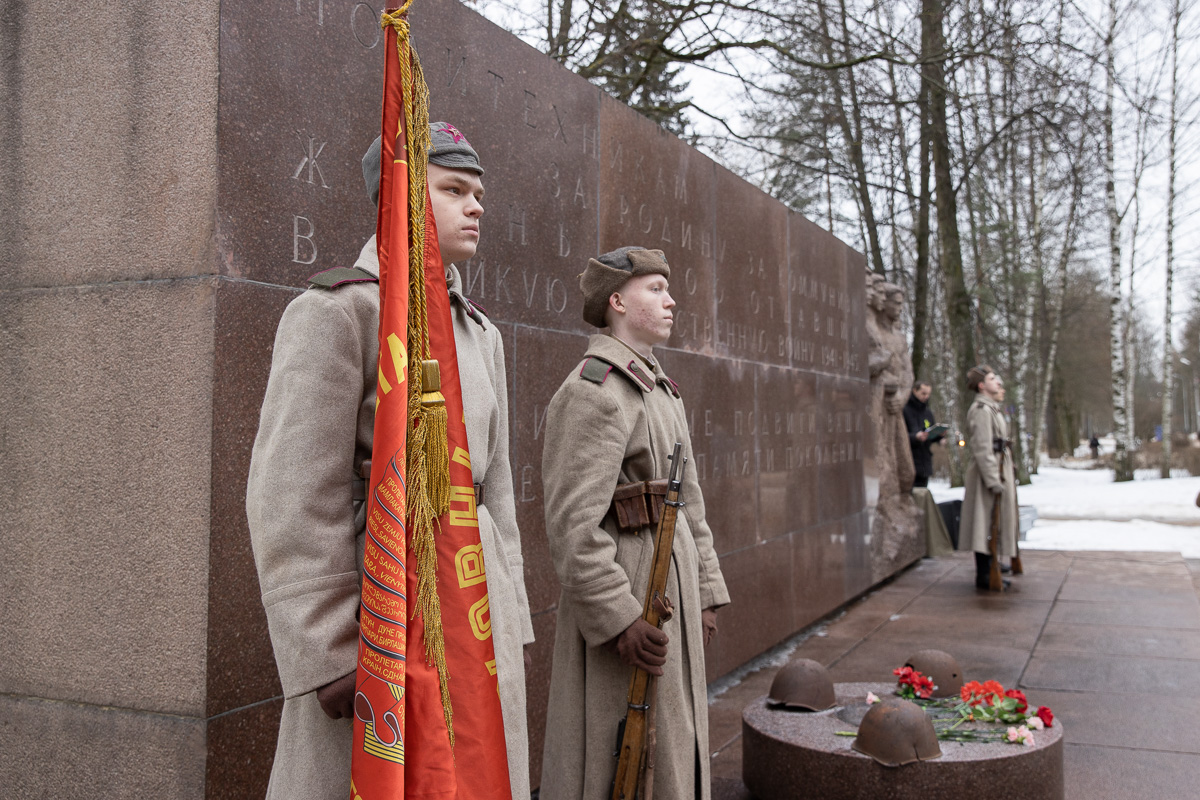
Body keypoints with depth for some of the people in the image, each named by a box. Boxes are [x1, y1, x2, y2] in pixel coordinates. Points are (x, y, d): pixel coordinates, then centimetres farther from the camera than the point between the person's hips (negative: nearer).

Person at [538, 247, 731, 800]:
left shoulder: (662, 390, 15)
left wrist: (706, 591, 15)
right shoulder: (593, 390, -15)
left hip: (673, 583, 9)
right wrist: (619, 618, -22)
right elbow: (573, 521, -21)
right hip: (623, 593, -9)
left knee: (672, 751, 18)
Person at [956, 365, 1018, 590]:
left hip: (999, 469, 11)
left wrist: (1006, 476, 21)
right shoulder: (981, 410, -15)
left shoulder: (992, 409, 18)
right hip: (989, 472, -11)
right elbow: (982, 449, -21)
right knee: (986, 523, -6)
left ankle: (987, 571, 20)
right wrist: (994, 481, -23)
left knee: (991, 524, 14)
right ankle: (983, 575, -1)